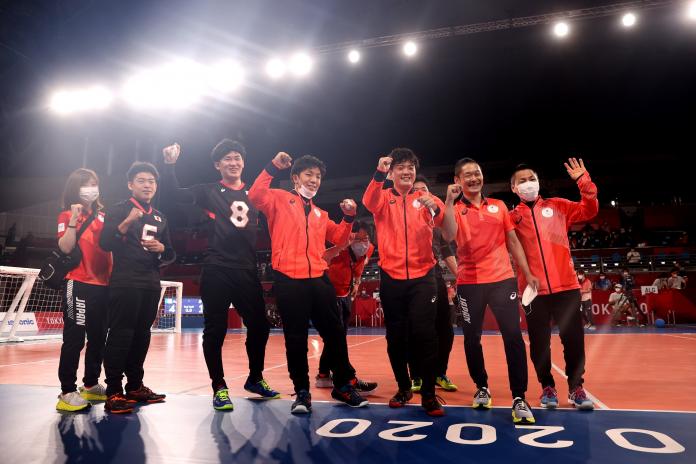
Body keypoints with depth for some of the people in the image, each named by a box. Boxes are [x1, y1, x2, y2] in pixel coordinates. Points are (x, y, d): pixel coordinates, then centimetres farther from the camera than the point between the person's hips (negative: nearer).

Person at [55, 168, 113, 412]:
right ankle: (67, 393, 3)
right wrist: (74, 218, -21)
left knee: (98, 338, 12)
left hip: (102, 285, 6)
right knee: (74, 339, -5)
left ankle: (91, 385, 25)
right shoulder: (68, 215, -1)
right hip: (78, 285, -6)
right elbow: (65, 248, -15)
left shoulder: (102, 215, 15)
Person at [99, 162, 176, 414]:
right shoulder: (117, 210, 1)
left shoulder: (160, 217, 17)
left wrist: (162, 248, -3)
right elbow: (105, 244, -11)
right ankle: (113, 392, -4)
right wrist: (127, 223, -24)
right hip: (125, 282, -6)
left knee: (141, 334, 10)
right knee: (120, 333, -8)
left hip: (151, 284, 6)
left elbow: (170, 255, 19)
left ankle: (135, 385, 20)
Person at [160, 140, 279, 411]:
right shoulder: (209, 192, 5)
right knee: (215, 330, 2)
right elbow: (174, 194, -2)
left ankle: (255, 379, 29)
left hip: (248, 272, 3)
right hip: (216, 271, -3)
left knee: (259, 326, 7)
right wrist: (169, 165, -15)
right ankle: (219, 387, 18)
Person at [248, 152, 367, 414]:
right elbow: (255, 196, -11)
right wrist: (273, 167, -13)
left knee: (334, 332, 8)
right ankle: (302, 392, 17)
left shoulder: (319, 213, 23)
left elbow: (338, 238, 23)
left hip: (319, 279, 5)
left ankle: (343, 386, 23)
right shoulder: (280, 199, 7)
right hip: (288, 279, -5)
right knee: (295, 338, 3)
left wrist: (349, 218, 8)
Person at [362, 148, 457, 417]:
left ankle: (428, 394, 11)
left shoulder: (427, 200, 5)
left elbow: (450, 235, -5)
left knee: (424, 335, -4)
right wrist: (378, 173, -37)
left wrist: (437, 208, -22)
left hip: (422, 278, 0)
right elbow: (368, 202, -21)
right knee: (396, 337, 9)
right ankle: (404, 388, 27)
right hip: (391, 278, 1)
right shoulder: (384, 198, 5)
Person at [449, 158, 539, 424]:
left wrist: (527, 273, 10)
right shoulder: (454, 210, 3)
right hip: (469, 282, -1)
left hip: (503, 279, 2)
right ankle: (482, 388, 26)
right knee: (472, 338, 7)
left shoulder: (499, 207, 12)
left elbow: (512, 242, 15)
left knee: (513, 336, -6)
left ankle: (519, 398, 3)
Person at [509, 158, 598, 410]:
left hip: (566, 286, 1)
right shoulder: (512, 217, 5)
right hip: (533, 289, -1)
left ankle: (576, 387, 20)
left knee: (573, 338, 4)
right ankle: (547, 387, 23)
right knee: (539, 342, 6)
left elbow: (589, 210, 5)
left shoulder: (558, 206, 11)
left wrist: (584, 182, -7)